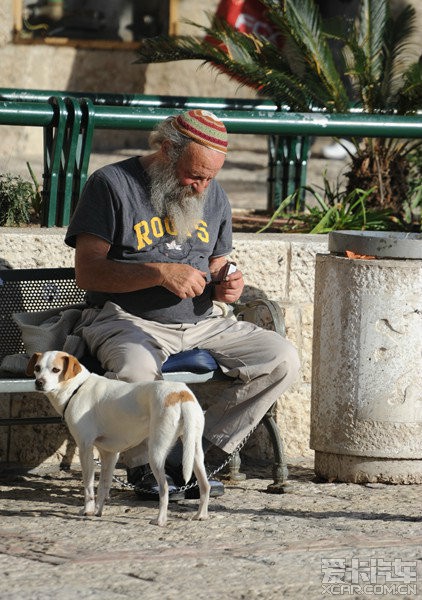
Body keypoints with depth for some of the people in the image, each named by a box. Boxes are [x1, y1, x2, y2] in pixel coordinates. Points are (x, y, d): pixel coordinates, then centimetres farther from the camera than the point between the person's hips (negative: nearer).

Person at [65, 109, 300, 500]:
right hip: (129, 320, -6)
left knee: (283, 359, -14)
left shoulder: (213, 196, 13)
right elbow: (87, 272, -12)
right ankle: (144, 465, -10)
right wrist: (160, 273, -22)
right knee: (136, 368, -40)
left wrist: (225, 288, -3)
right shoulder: (112, 185, -6)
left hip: (203, 322, 6)